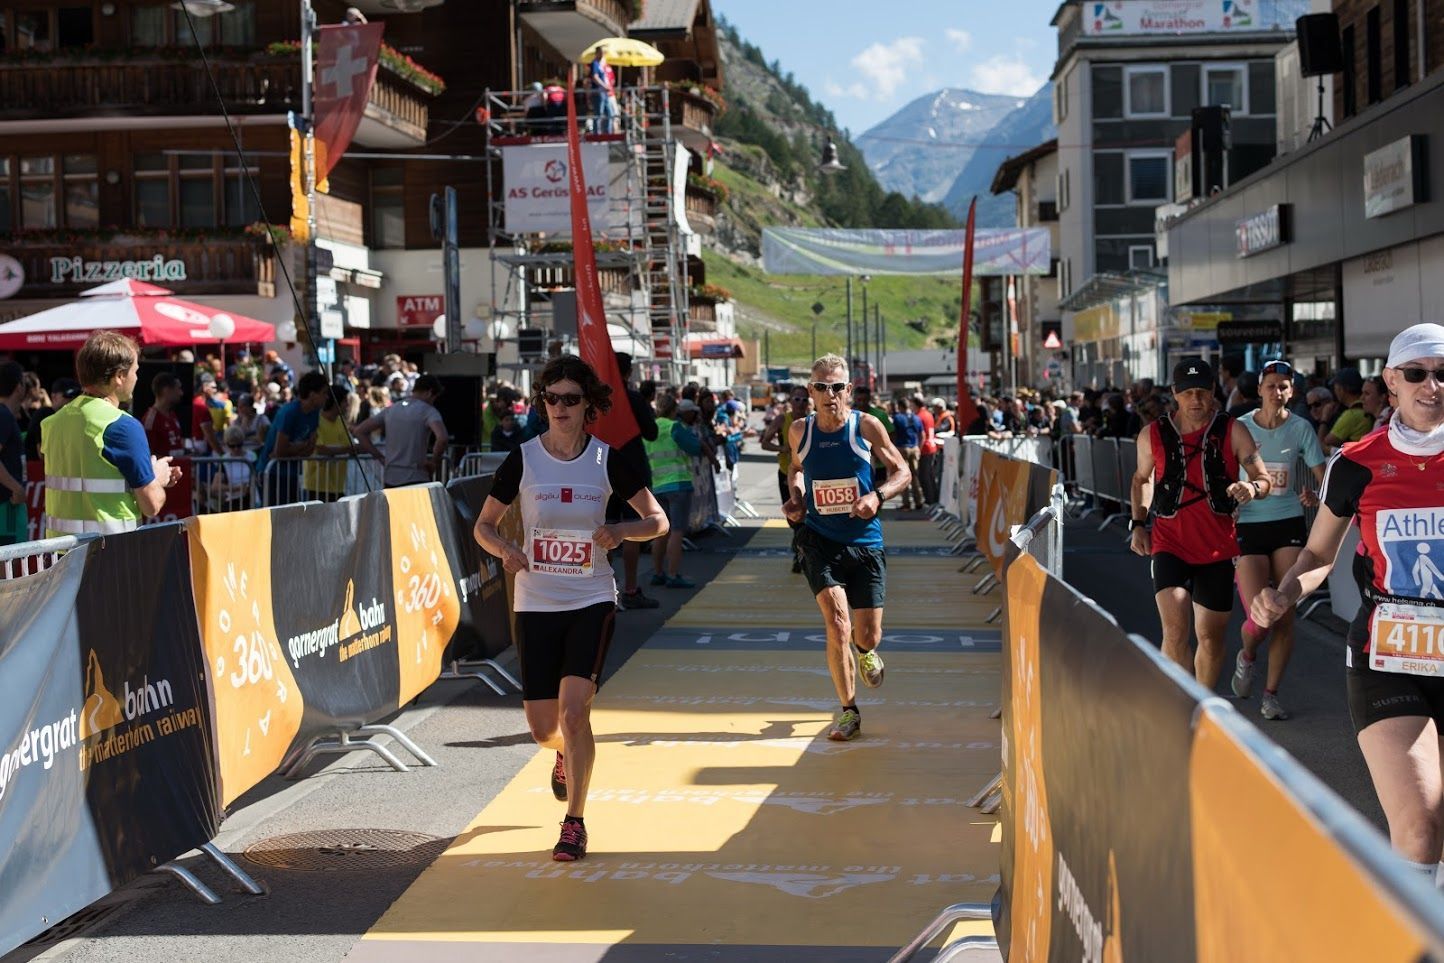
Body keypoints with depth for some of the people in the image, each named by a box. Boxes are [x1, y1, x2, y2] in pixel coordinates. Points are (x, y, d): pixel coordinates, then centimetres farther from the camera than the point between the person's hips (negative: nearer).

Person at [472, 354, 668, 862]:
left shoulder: (608, 459, -2)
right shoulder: (522, 459, -2)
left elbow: (658, 520, 4)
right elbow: (483, 525, 6)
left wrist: (620, 530, -16)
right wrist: (506, 550, -15)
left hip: (592, 600, -1)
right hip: (535, 604, 1)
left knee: (574, 710, -17)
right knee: (543, 729, 3)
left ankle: (575, 823, 0)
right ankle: (567, 755, 42)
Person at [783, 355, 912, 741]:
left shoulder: (866, 426, -8)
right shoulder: (799, 431, -2)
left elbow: (903, 472, 1)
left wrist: (877, 495, -18)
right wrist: (795, 497, 0)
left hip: (865, 543, 0)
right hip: (819, 540, 0)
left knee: (868, 636, 3)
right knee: (837, 625, -16)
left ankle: (865, 652, 45)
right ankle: (849, 712, 2)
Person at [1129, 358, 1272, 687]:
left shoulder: (1233, 432, -1)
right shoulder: (1153, 435, 3)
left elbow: (1264, 479, -4)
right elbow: (1140, 479, 20)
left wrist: (1253, 487, -28)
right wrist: (1138, 524, 10)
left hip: (1217, 548, 1)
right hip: (1169, 544, -1)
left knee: (1211, 636, 10)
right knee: (1175, 630, -18)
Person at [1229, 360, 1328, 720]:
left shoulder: (1301, 428, 0)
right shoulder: (1240, 427, -3)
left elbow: (1322, 477, 1)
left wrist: (1314, 496, -19)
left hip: (1289, 525, 2)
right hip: (1249, 525, -1)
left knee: (1284, 615, 0)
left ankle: (1271, 694, 15)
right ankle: (1246, 656, 25)